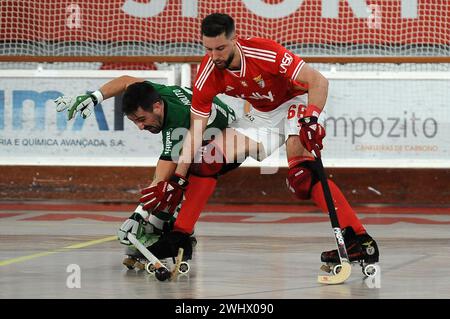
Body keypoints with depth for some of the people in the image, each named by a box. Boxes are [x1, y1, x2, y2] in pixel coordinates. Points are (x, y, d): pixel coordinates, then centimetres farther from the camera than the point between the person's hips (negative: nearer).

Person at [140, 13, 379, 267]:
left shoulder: (266, 53, -31)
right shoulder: (209, 74, -16)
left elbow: (319, 81, -26)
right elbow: (195, 130, -11)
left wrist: (311, 119, -41)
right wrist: (177, 179, -15)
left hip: (295, 105, -6)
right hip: (263, 116, 6)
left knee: (302, 178, -28)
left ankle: (359, 239, -35)